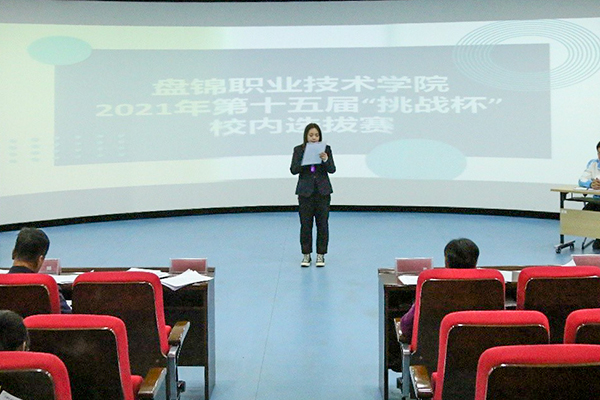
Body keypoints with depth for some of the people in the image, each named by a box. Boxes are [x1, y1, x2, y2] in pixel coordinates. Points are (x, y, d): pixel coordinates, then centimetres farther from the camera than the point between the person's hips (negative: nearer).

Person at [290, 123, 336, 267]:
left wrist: (325, 159, -25)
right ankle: (306, 254, 13)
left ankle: (321, 254, 12)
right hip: (305, 191, 0)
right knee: (305, 224, 3)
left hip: (323, 191, 0)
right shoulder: (299, 150, 0)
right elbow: (293, 170, -7)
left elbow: (332, 169, -6)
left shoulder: (326, 149, 0)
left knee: (322, 223, 3)